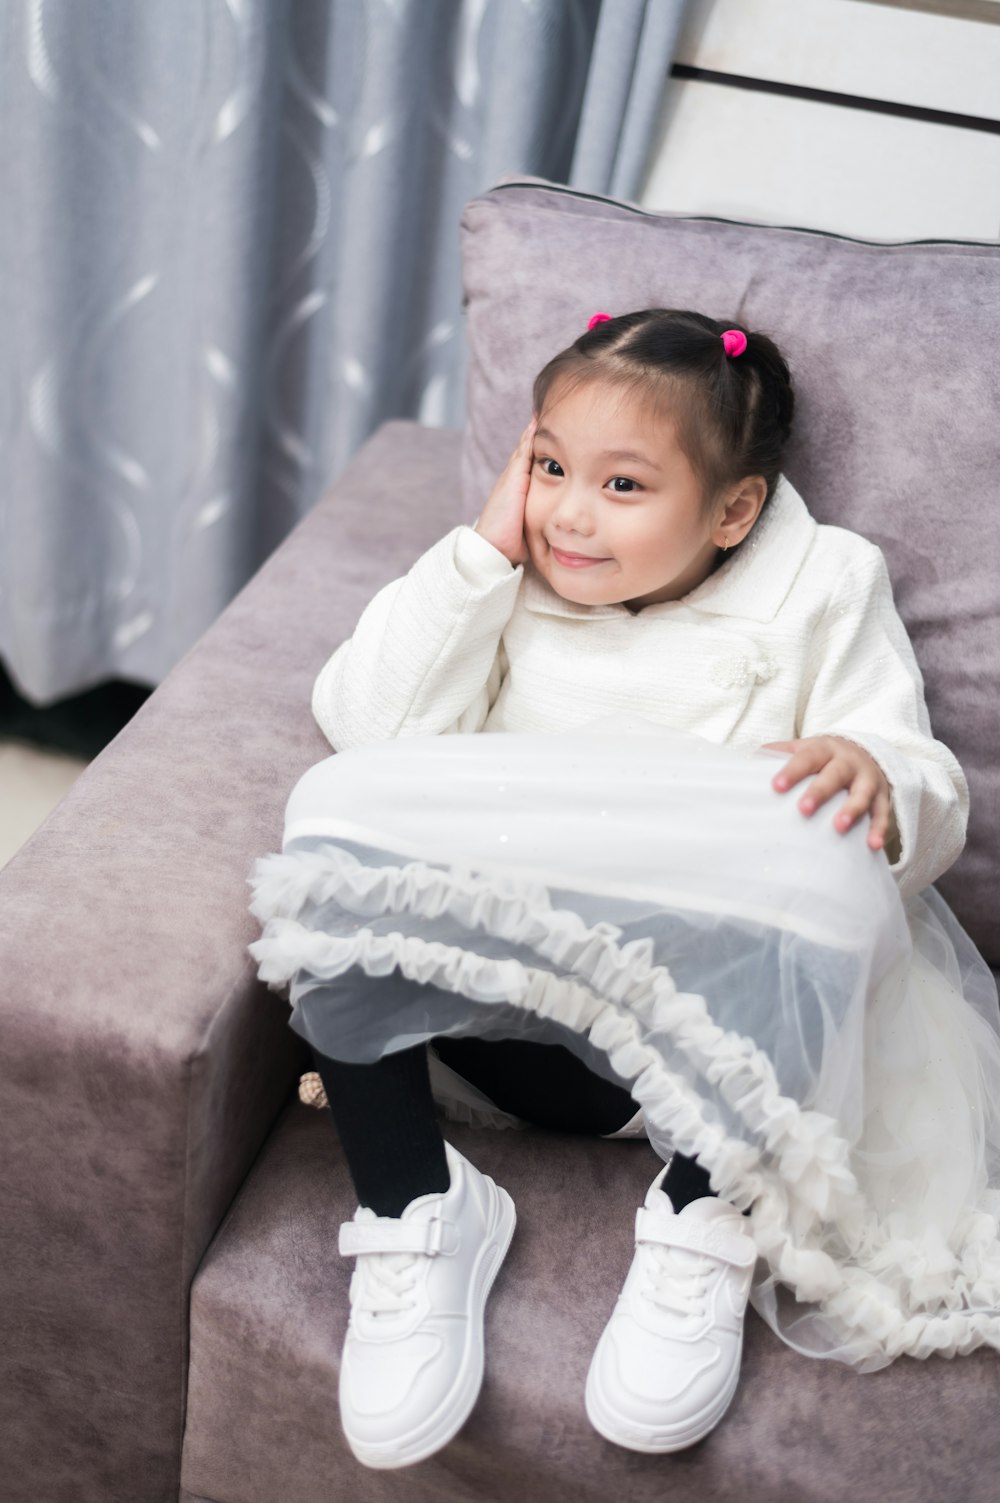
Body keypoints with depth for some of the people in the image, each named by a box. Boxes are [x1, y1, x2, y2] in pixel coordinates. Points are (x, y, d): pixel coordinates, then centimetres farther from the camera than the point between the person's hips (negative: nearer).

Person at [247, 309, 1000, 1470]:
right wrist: (484, 549, -1)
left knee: (815, 860, -35)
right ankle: (414, 1209, -13)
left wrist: (877, 782, -23)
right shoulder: (512, 586, 17)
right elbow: (366, 721, 0)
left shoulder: (822, 590, 10)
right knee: (338, 814, -24)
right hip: (508, 1006, 2)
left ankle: (706, 1220, -13)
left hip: (713, 1008, -2)